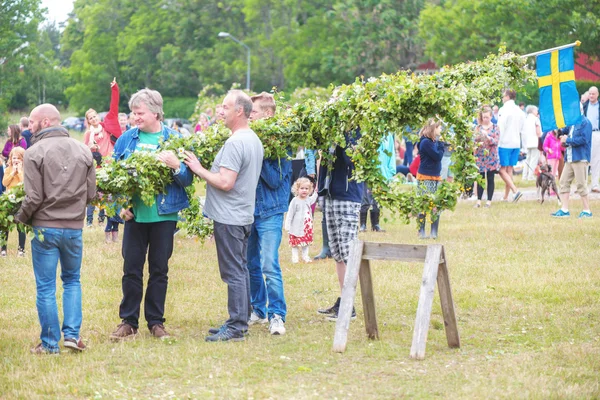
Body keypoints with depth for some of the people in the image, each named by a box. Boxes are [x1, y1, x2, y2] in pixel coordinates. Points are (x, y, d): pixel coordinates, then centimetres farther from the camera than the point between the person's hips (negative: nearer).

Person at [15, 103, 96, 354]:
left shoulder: (35, 152, -11)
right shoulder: (83, 151, 3)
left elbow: (34, 197, -14)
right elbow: (91, 193, 5)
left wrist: (20, 218, 3)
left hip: (45, 227, -4)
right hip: (75, 227, 4)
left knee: (45, 288, 5)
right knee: (72, 280, 19)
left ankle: (50, 344, 9)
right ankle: (72, 334, 10)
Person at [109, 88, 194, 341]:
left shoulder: (174, 139, -2)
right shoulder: (126, 139, 4)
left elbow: (188, 179, -3)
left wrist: (176, 165, -24)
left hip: (164, 215, -1)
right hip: (135, 214, 1)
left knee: (159, 270, 7)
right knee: (131, 268, 4)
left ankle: (156, 322, 17)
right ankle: (128, 322, 13)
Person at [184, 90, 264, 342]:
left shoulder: (235, 143, -20)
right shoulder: (255, 140, 12)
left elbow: (226, 182, -24)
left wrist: (199, 170, -12)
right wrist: (205, 169, 16)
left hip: (229, 218, -10)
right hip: (244, 215, 10)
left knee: (233, 273, -7)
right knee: (240, 270, 15)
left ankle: (236, 327, -5)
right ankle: (240, 321, 21)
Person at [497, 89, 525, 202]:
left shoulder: (504, 110, -12)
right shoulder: (520, 111, 10)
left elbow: (500, 128, -15)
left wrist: (497, 142, -10)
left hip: (505, 143, -7)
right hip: (516, 143, 7)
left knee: (502, 169, -4)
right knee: (509, 169, 11)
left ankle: (515, 191, -20)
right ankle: (505, 197, 14)